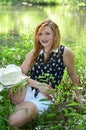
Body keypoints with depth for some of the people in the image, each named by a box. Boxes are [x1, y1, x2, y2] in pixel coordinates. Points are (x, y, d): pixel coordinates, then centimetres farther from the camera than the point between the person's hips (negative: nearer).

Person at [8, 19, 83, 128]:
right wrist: (38, 85, -16)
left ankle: (31, 112, 6)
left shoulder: (64, 52, -4)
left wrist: (78, 94, 21)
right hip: (26, 91, 3)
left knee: (15, 120, -27)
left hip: (43, 98, -3)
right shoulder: (34, 53, 9)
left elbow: (72, 75, 10)